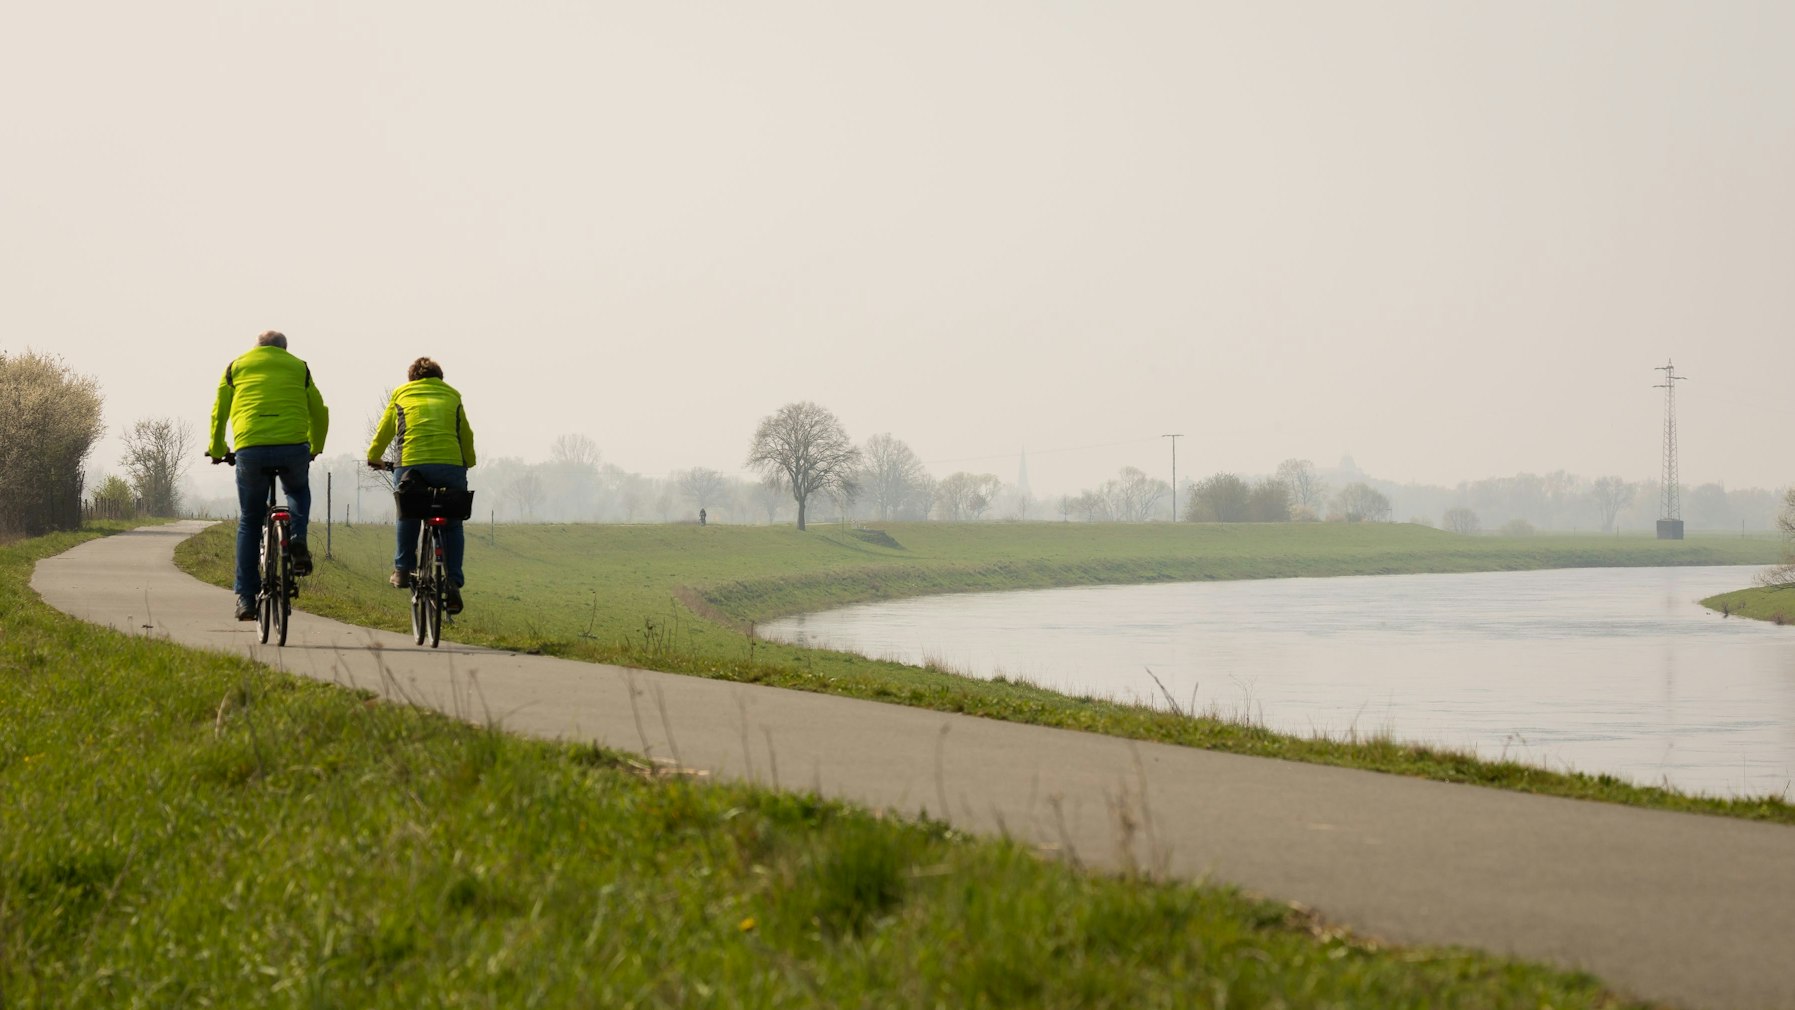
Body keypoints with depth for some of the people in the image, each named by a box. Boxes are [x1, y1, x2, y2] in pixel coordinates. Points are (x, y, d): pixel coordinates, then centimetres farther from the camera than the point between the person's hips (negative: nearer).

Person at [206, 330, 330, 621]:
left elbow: (219, 413, 21)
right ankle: (297, 542, 5)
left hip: (250, 449, 0)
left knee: (249, 522, 15)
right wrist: (315, 449, 39)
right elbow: (319, 413, 23)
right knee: (298, 490, 33)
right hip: (293, 449, 0)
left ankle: (245, 597, 12)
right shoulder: (299, 368, 20)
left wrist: (217, 450, 36)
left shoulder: (236, 366, 19)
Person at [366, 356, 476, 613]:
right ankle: (453, 583, 1)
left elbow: (383, 432, 29)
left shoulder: (401, 395, 19)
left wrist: (374, 458, 47)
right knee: (452, 523, 13)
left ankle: (403, 570, 26)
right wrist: (468, 463, 45)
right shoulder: (452, 396, 21)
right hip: (452, 465, 0)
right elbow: (467, 436, 27)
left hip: (411, 464, 0)